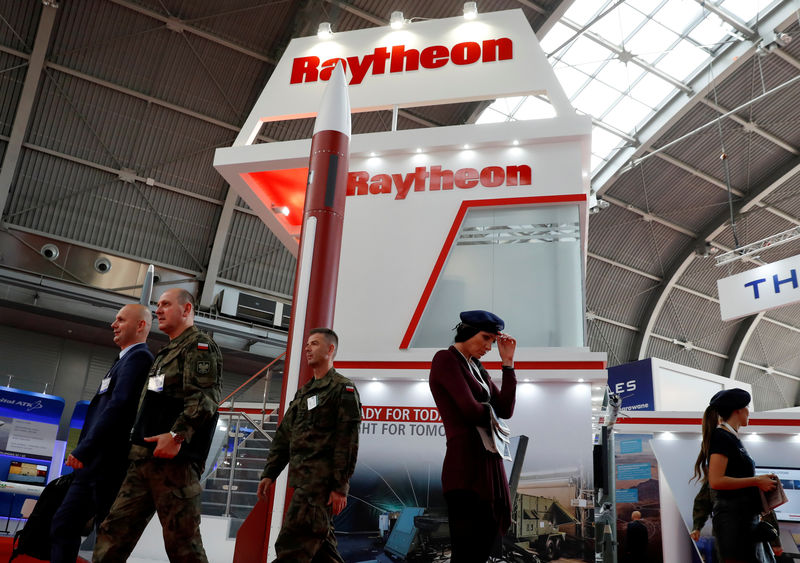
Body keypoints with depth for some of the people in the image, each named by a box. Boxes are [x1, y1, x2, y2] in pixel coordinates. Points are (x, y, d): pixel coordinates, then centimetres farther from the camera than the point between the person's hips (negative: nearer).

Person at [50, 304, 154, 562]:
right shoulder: (125, 359, 21)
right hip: (95, 463, 10)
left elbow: (119, 405, -21)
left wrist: (83, 449, -21)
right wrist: (83, 451, 16)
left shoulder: (138, 357, -9)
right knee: (62, 525, 10)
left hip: (109, 463, -10)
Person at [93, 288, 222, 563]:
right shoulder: (165, 353, 28)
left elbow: (204, 397, -18)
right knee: (115, 530, 7)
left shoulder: (200, 345, -3)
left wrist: (177, 434, -27)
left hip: (174, 459, -10)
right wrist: (136, 442, 23)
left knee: (182, 540, -7)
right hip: (144, 457, 10)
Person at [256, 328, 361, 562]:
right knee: (319, 544, 12)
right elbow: (283, 436, 21)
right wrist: (269, 474, 12)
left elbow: (348, 442, -12)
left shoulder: (343, 389, -5)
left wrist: (340, 487, -17)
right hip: (303, 480, 9)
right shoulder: (303, 392, 21)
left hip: (321, 480, -8)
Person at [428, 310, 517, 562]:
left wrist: (507, 362, 5)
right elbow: (470, 409, -17)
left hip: (489, 461, 9)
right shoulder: (446, 358, -7)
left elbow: (505, 410, 7)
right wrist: (489, 414, 5)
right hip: (467, 464, -9)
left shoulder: (477, 368, 19)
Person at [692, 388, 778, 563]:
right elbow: (716, 481, -20)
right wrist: (756, 481, -15)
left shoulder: (732, 437, 18)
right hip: (733, 518, -10)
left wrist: (762, 481, 11)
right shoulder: (721, 437, -11)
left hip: (746, 519, 10)